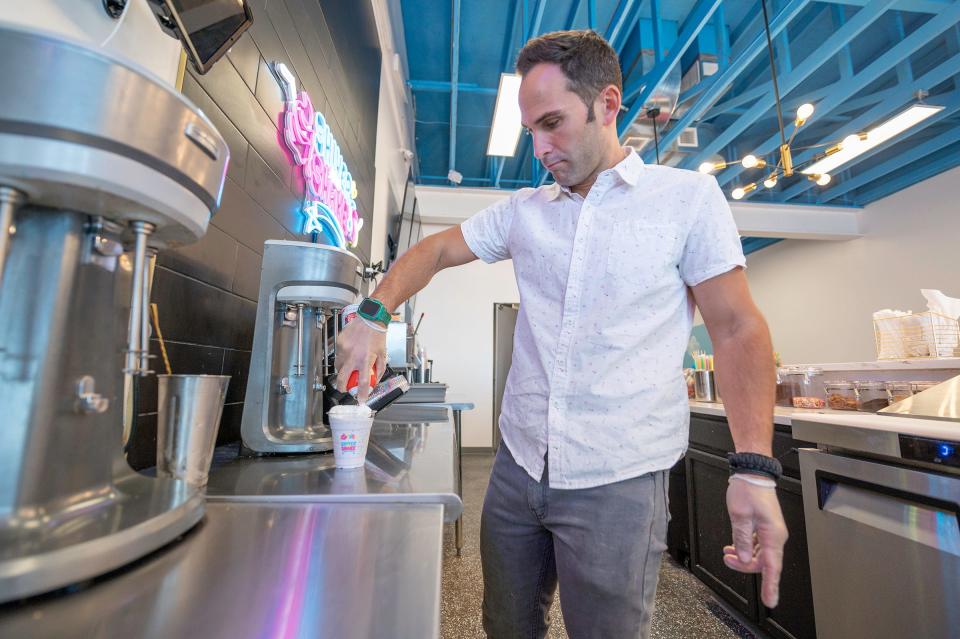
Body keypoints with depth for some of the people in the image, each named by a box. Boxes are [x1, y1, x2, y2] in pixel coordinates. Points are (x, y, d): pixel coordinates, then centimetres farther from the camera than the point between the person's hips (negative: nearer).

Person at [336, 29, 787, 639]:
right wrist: (375, 314, -7)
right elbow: (435, 251, 9)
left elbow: (737, 330, -4)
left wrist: (755, 467, -13)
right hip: (517, 466, 5)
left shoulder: (688, 196, -3)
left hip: (620, 480, -3)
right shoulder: (523, 210, 6)